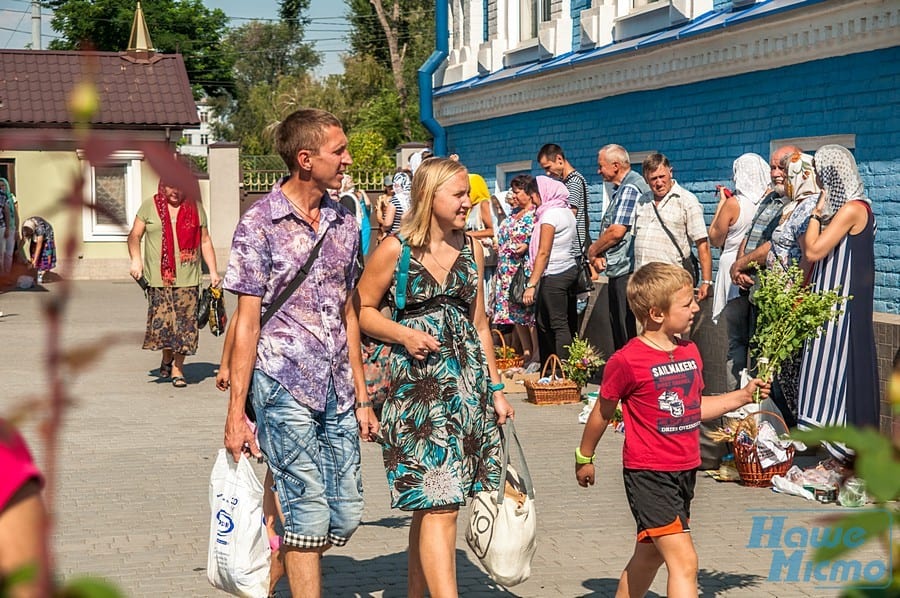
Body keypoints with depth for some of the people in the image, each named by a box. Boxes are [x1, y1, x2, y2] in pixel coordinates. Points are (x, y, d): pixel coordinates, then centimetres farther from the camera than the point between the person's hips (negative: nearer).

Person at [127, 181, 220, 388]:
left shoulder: (195, 208, 10)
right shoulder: (149, 206, 6)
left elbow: (205, 241, 13)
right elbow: (134, 236, 7)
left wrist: (213, 271, 7)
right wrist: (136, 259, -10)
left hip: (188, 278, 1)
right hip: (158, 278, -1)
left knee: (184, 324, -3)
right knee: (161, 321, -4)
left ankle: (177, 368, 8)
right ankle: (167, 358, 22)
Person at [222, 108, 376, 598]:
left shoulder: (343, 223, 12)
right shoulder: (260, 223, -6)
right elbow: (247, 322, -6)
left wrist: (361, 396, 16)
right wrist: (236, 412, -9)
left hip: (336, 391, 6)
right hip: (285, 387, -6)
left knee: (345, 516, 7)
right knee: (308, 517, -5)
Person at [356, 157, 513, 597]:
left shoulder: (471, 249, 10)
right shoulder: (394, 251, -5)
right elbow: (362, 311, 1)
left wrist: (495, 388, 15)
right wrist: (404, 334, -15)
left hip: (468, 379, 5)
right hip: (418, 384, -5)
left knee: (432, 504, 10)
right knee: (438, 505, -11)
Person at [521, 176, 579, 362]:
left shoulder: (550, 215, -12)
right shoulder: (566, 211, 14)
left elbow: (543, 253, -16)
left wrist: (531, 284, -16)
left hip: (554, 275, -9)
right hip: (570, 269, 9)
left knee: (559, 325, -7)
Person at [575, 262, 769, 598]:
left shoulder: (690, 352, 8)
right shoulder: (627, 361, -15)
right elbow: (603, 412, -2)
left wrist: (742, 396, 11)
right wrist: (585, 458, 10)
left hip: (685, 470, 8)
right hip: (648, 474, -8)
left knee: (650, 555, 21)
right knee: (684, 560, -15)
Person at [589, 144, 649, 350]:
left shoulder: (629, 189, -14)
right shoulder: (621, 190, 18)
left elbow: (617, 231, -20)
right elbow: (610, 229, 22)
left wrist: (593, 250, -5)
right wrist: (600, 254, 5)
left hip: (627, 271, -11)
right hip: (619, 271, 11)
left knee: (629, 334, -8)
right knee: (618, 328, 15)